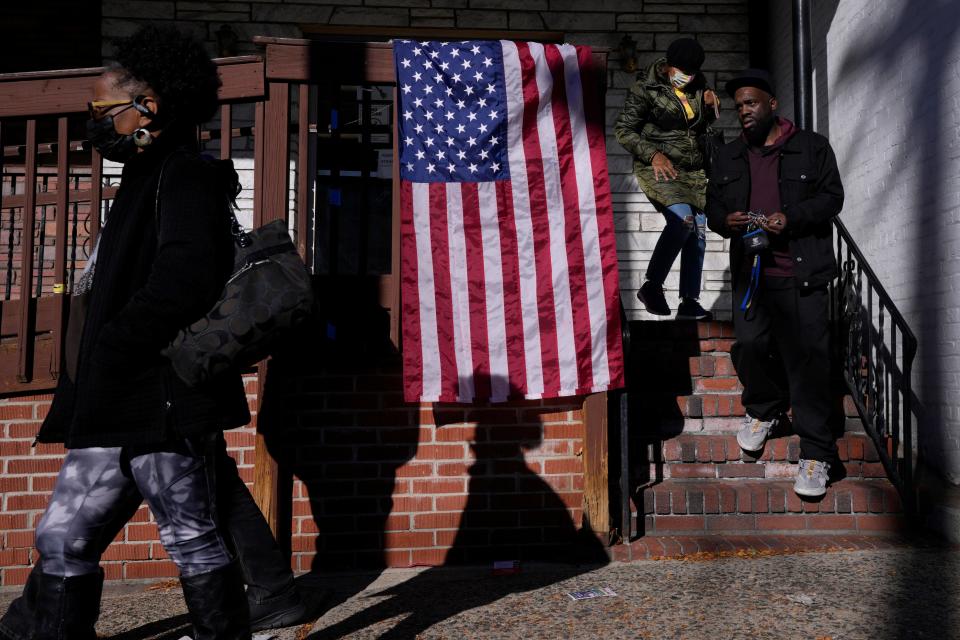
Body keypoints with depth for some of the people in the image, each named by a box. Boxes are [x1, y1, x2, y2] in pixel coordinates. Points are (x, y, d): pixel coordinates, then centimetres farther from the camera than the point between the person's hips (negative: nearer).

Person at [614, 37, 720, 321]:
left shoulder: (698, 89, 12)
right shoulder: (646, 89, -4)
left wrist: (712, 108, 2)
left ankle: (689, 302, 5)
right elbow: (623, 130, -6)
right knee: (683, 217, -28)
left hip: (693, 170, 6)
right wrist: (653, 154, -16)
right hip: (658, 168, -6)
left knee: (698, 232, -2)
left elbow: (706, 130, 23)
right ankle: (652, 285, -17)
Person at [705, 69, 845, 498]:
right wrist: (725, 219, -6)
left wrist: (791, 217, -16)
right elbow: (713, 204, 18)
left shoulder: (812, 147, 6)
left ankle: (816, 454, 3)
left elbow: (832, 196, 2)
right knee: (749, 346, 0)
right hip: (750, 272, 4)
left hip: (801, 274, -4)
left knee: (807, 358, -6)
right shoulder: (729, 155, 17)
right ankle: (764, 410, 30)